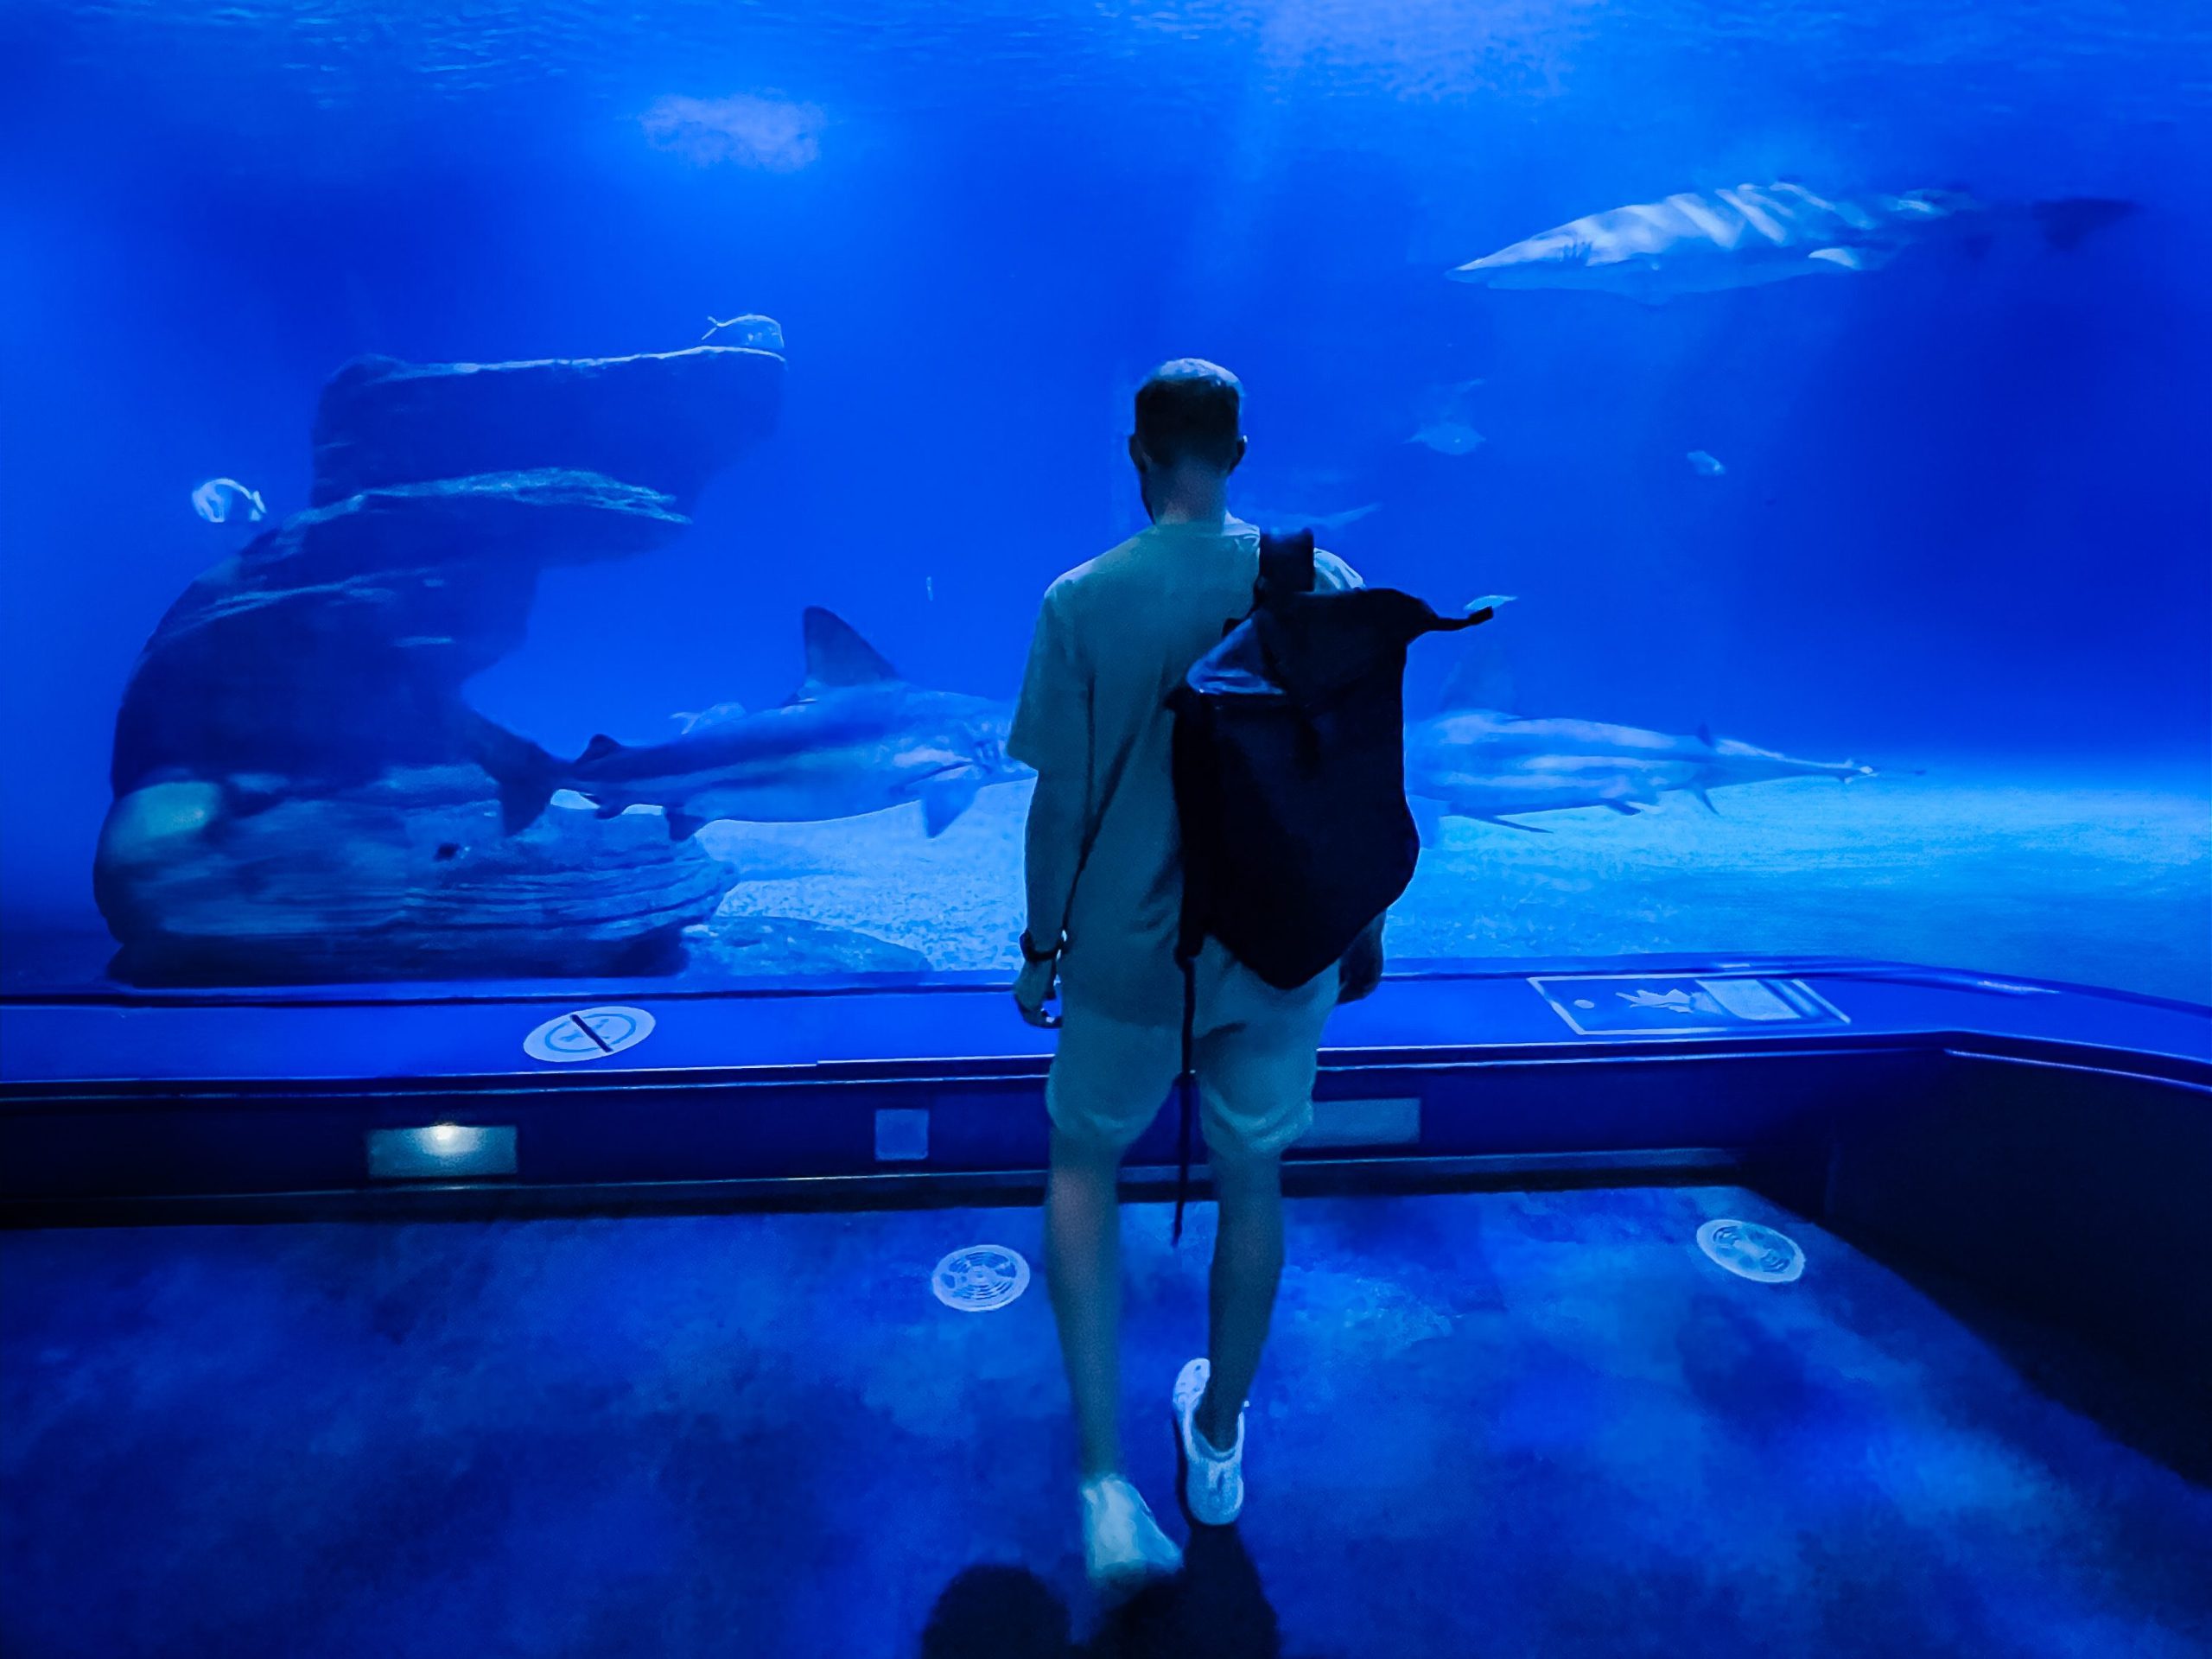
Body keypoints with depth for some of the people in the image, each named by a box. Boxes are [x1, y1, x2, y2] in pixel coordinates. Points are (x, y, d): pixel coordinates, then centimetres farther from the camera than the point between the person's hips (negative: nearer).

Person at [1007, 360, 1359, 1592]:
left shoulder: (1085, 601, -12)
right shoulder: (1324, 584, -5)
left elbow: (1062, 803, -9)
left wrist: (1043, 945, 4)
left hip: (1133, 949, -2)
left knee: (1084, 1165, 19)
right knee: (1253, 1181, 20)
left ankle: (1108, 1480, 11)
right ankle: (1218, 1441, 41)